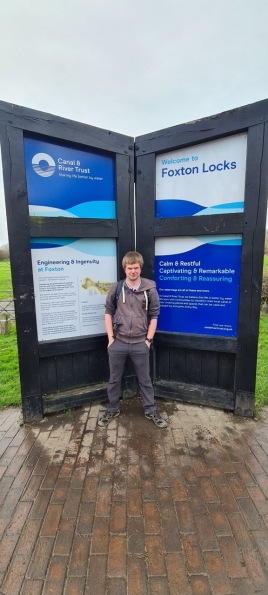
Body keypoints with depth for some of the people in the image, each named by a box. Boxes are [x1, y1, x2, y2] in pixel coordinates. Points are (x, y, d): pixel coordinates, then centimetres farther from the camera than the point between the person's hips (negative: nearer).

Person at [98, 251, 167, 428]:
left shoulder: (150, 289, -5)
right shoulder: (116, 288, -1)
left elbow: (154, 316, 0)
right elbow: (109, 313, 4)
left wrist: (148, 340, -3)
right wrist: (111, 337, -1)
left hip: (140, 343, -1)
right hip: (118, 342, 1)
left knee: (145, 379, 14)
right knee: (114, 379, 16)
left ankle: (151, 411, 34)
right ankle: (112, 410, 37)